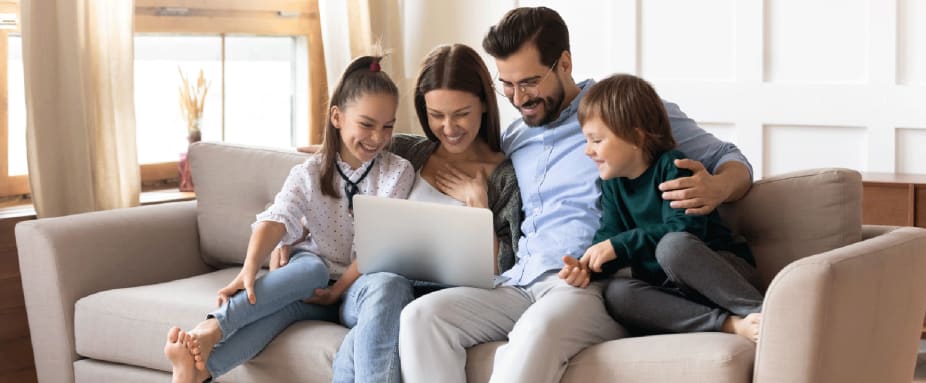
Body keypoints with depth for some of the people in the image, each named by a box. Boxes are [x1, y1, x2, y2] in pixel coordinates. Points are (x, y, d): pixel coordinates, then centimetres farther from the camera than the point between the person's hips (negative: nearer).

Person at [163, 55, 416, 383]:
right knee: (309, 266, -33)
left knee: (389, 286, -36)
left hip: (361, 285, -1)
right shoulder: (309, 174, 5)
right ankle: (208, 333, -50)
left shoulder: (398, 173, 2)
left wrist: (339, 289, -18)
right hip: (315, 280, 2)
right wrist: (250, 269, -31)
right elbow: (276, 220, -13)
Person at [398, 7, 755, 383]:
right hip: (520, 287, 6)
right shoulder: (512, 139, 23)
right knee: (421, 315, -22)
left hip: (597, 285, -5)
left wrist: (717, 188, -16)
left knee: (539, 329, -39)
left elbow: (731, 160, 9)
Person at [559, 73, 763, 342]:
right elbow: (608, 237, 4)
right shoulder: (612, 184, 13)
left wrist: (619, 245, -24)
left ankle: (761, 312, -31)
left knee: (673, 246, -36)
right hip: (672, 292, 6)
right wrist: (584, 267, -18)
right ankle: (731, 324, -35)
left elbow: (684, 230, -21)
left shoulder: (671, 166, -8)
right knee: (616, 292, -26)